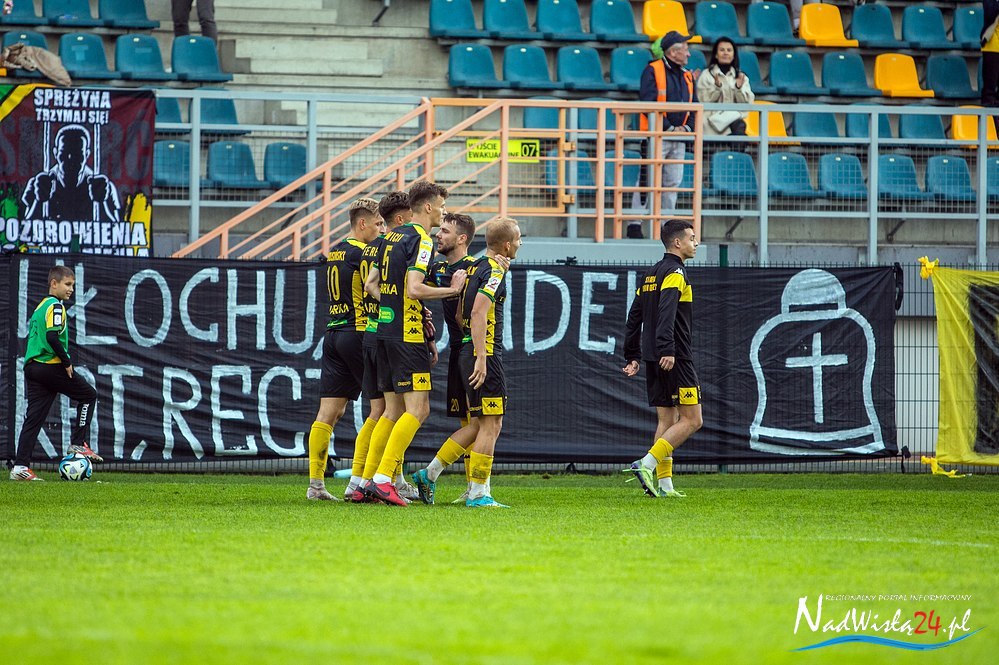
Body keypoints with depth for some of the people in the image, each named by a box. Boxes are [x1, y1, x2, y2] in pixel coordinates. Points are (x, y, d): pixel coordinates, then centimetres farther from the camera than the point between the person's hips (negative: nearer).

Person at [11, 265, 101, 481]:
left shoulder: (40, 306, 20)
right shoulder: (55, 306, -9)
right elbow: (52, 337, -22)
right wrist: (67, 362, -13)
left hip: (32, 365, 9)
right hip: (51, 366, -9)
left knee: (34, 417, 5)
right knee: (88, 395, 9)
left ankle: (20, 466, -3)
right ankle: (78, 443, 7)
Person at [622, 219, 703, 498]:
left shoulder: (651, 274, 18)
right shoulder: (675, 272, -10)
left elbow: (634, 316, 19)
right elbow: (666, 313, -24)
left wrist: (633, 356, 21)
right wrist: (667, 350, -33)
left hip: (653, 359, 9)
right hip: (675, 359, -9)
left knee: (667, 419, 10)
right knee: (692, 419, -6)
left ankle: (664, 484, 6)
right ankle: (647, 464, -17)